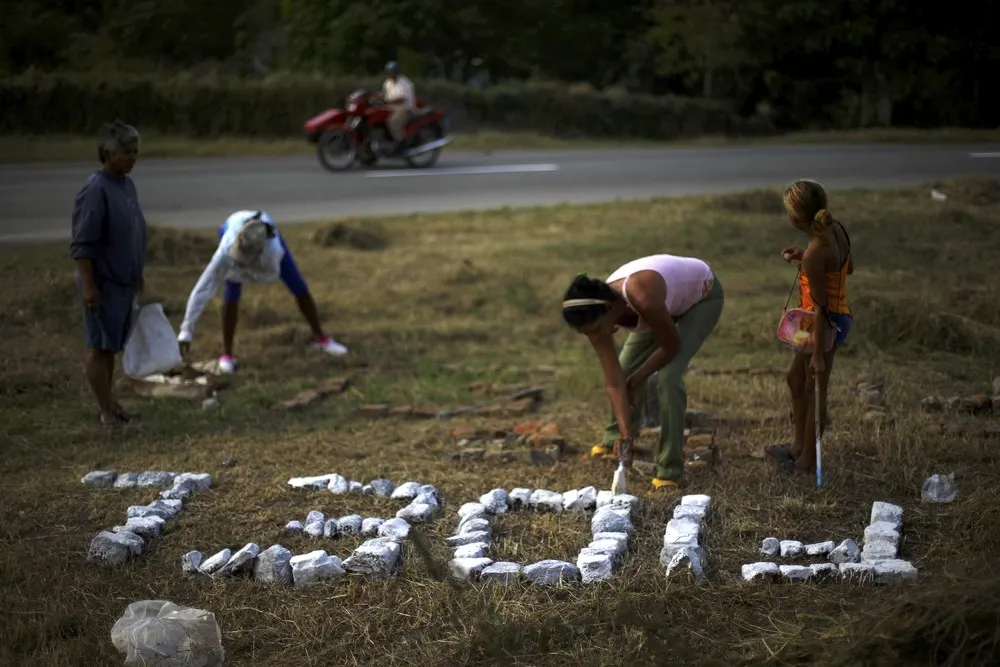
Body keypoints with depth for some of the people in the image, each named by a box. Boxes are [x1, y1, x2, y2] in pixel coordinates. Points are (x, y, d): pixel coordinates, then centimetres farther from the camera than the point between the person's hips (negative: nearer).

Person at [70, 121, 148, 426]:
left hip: (124, 283, 8)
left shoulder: (127, 185, 9)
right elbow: (81, 244, -20)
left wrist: (137, 275, 22)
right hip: (103, 284, -8)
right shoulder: (95, 190, -18)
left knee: (111, 346, 16)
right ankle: (107, 412, 5)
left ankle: (111, 405, 25)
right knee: (99, 347, 0)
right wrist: (88, 285, -23)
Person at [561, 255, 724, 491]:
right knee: (623, 369, 6)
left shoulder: (641, 297, -43)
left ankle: (670, 471, -11)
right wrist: (626, 434, -26)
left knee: (668, 376, -21)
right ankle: (615, 441, 34)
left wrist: (637, 379, -12)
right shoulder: (597, 313, -22)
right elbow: (614, 382, -18)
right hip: (671, 301, 6)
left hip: (702, 294, -6)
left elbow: (671, 347, -26)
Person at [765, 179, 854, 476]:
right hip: (840, 316, 9)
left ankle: (808, 461, 21)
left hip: (825, 323, -9)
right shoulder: (836, 229, -3)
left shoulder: (815, 254, -28)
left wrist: (818, 353, -18)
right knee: (796, 378, 23)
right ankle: (799, 446, 36)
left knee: (814, 390, 6)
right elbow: (848, 266, 15)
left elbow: (820, 306, -24)